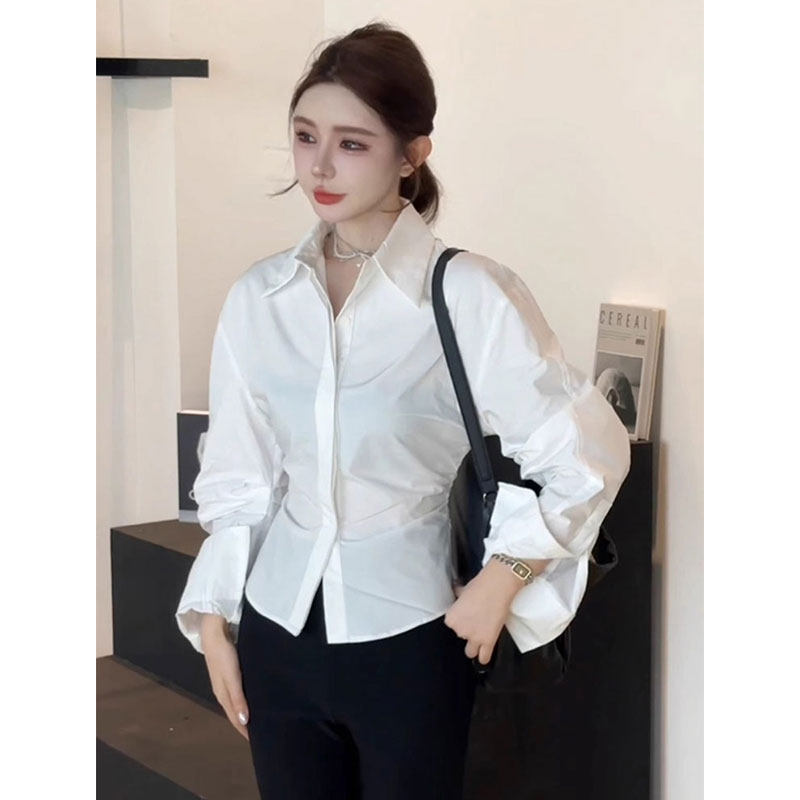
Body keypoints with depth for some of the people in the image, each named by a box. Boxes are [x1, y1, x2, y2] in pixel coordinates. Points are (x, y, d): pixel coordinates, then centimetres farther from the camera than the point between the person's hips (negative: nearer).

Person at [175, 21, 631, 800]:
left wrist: (501, 580, -8)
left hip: (405, 633, -3)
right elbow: (236, 477, 7)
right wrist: (213, 619, 7)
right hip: (277, 629, 4)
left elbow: (588, 451, -8)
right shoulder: (256, 298, 0)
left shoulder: (469, 295, -13)